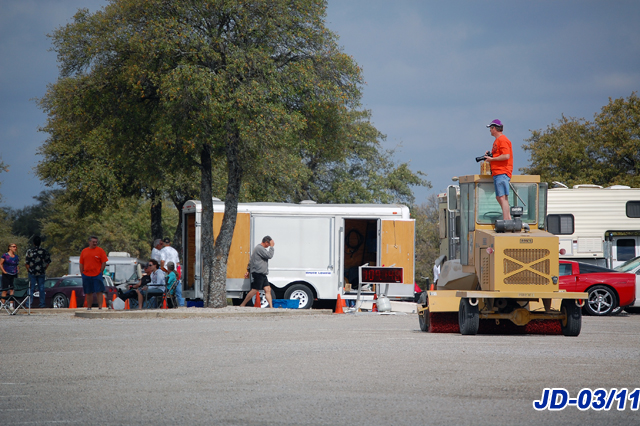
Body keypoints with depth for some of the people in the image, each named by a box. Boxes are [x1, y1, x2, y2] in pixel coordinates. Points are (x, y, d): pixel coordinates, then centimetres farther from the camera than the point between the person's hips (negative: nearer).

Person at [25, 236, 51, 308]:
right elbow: (48, 261, 5)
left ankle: (30, 303, -3)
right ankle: (42, 304, 6)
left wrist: (28, 269, 7)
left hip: (32, 272, -2)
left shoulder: (29, 251, -6)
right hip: (41, 272, 2)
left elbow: (26, 262, -6)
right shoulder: (44, 251, 1)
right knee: (41, 288, 6)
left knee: (31, 288, 2)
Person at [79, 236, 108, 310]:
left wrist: (100, 272, -6)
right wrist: (82, 274, 7)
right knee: (88, 293, 9)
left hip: (97, 275, -4)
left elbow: (104, 262, -1)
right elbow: (81, 264, 14)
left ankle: (100, 307, -9)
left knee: (99, 291, -8)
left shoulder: (100, 251, 1)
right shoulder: (84, 251, 12)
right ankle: (89, 307, 16)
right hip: (86, 275, 4)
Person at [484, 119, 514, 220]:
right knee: (499, 197, 11)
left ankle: (506, 221, -18)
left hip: (502, 173, -11)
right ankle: (509, 219, 12)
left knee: (503, 197, -14)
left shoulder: (502, 140, -10)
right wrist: (490, 156, 14)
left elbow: (506, 156, -20)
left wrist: (492, 159, -14)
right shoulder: (497, 140, 22)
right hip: (497, 173, 11)